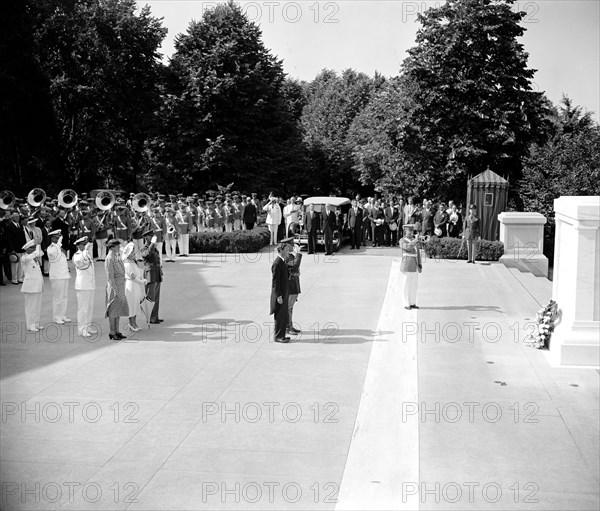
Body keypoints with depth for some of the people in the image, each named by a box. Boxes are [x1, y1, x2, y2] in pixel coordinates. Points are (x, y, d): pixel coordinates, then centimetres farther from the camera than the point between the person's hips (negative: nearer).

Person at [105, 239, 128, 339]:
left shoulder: (117, 258, 13)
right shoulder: (109, 259, -15)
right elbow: (110, 276, -19)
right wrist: (115, 290, -22)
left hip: (120, 287, 9)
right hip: (114, 286, -9)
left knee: (118, 310, 11)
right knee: (113, 310, -3)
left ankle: (117, 331, 17)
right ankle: (112, 333, 3)